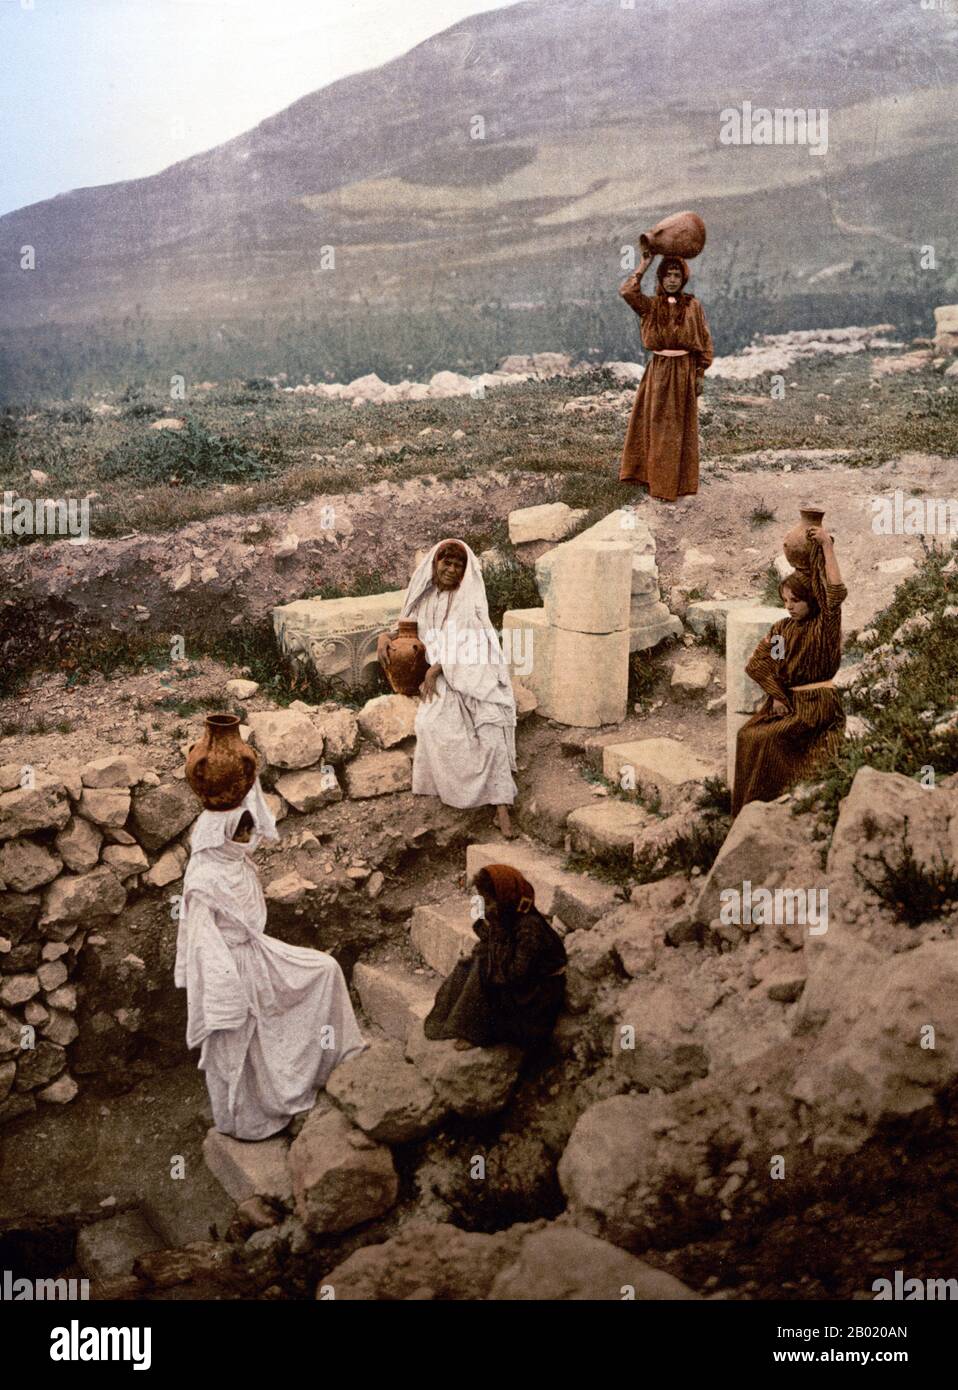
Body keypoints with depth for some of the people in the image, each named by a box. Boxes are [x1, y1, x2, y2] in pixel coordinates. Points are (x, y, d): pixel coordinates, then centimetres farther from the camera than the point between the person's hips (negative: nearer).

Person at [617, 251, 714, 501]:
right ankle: (654, 478, 17)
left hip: (684, 371, -2)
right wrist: (643, 266, -11)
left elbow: (705, 342, 2)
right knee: (655, 425, 6)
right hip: (657, 370, 2)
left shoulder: (692, 306, 1)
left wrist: (700, 374, -4)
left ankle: (676, 483, 10)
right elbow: (627, 292, -14)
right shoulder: (651, 306, 4)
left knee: (679, 428, 3)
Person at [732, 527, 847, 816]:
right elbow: (757, 663, 2)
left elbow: (836, 594, -26)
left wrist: (827, 548, -25)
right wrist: (776, 695, -12)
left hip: (816, 703, -6)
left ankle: (770, 807, -9)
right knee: (746, 735, -16)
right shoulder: (780, 628, 11)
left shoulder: (823, 627, -6)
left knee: (766, 739, -22)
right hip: (785, 701, 6)